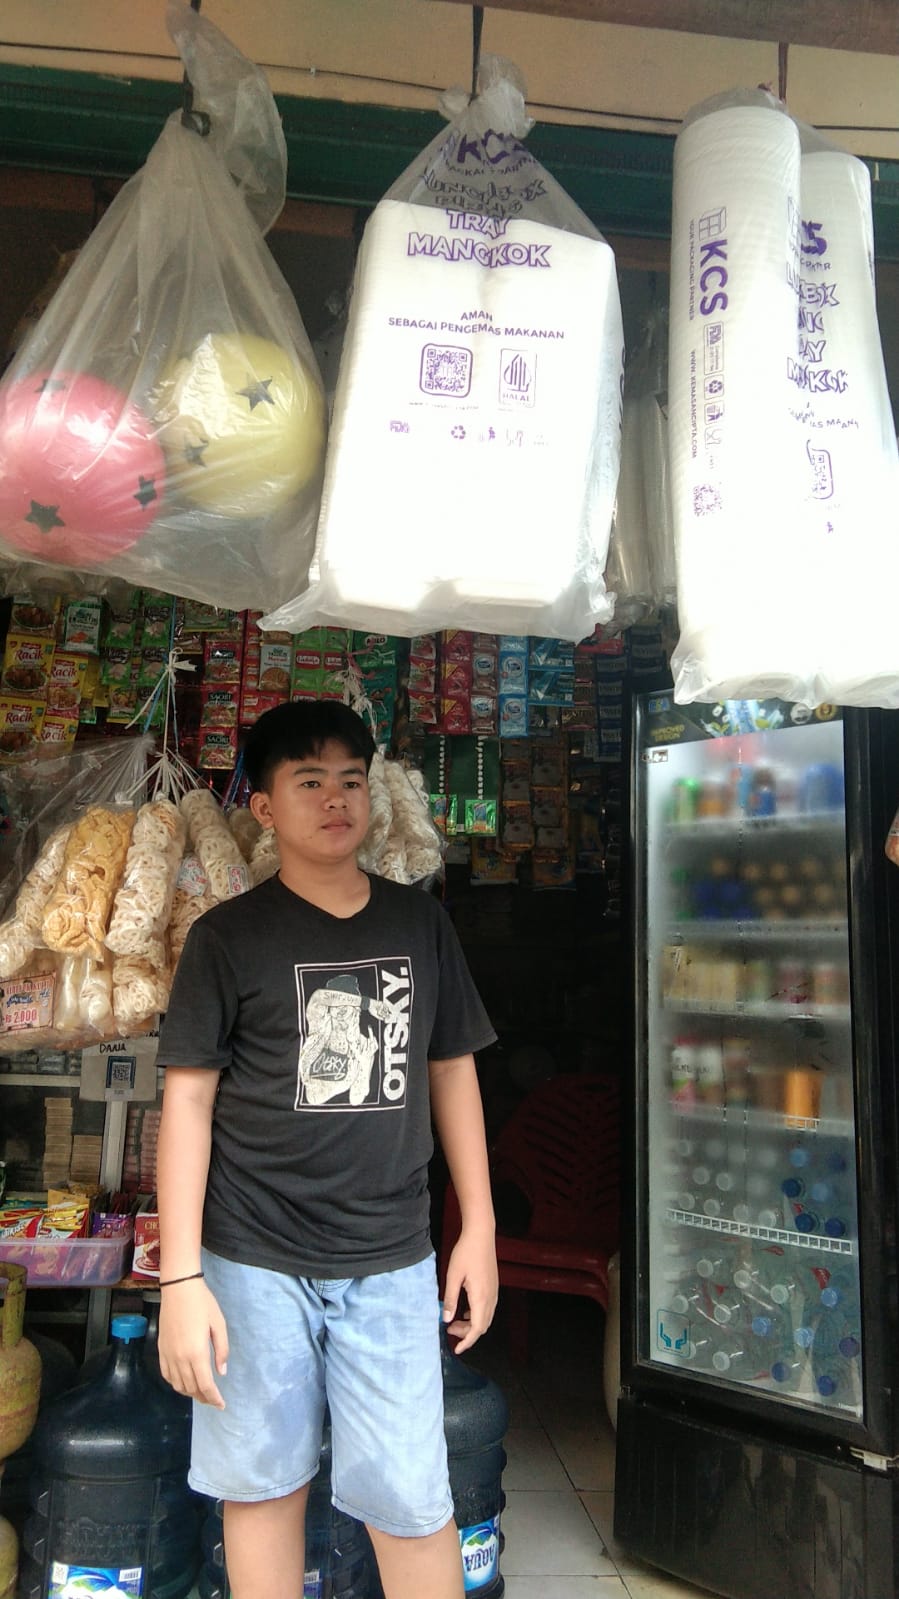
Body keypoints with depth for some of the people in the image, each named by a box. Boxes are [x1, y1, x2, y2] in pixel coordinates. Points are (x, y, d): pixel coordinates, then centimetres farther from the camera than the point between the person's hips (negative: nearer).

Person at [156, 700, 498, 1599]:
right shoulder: (229, 937, -4)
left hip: (391, 1262, 2)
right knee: (265, 1482, 12)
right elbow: (188, 1098, -5)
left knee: (409, 1496, 5)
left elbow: (452, 1071, 10)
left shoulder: (420, 925, 4)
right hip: (255, 1261, -1)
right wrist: (180, 1278, -8)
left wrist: (478, 1227, 8)